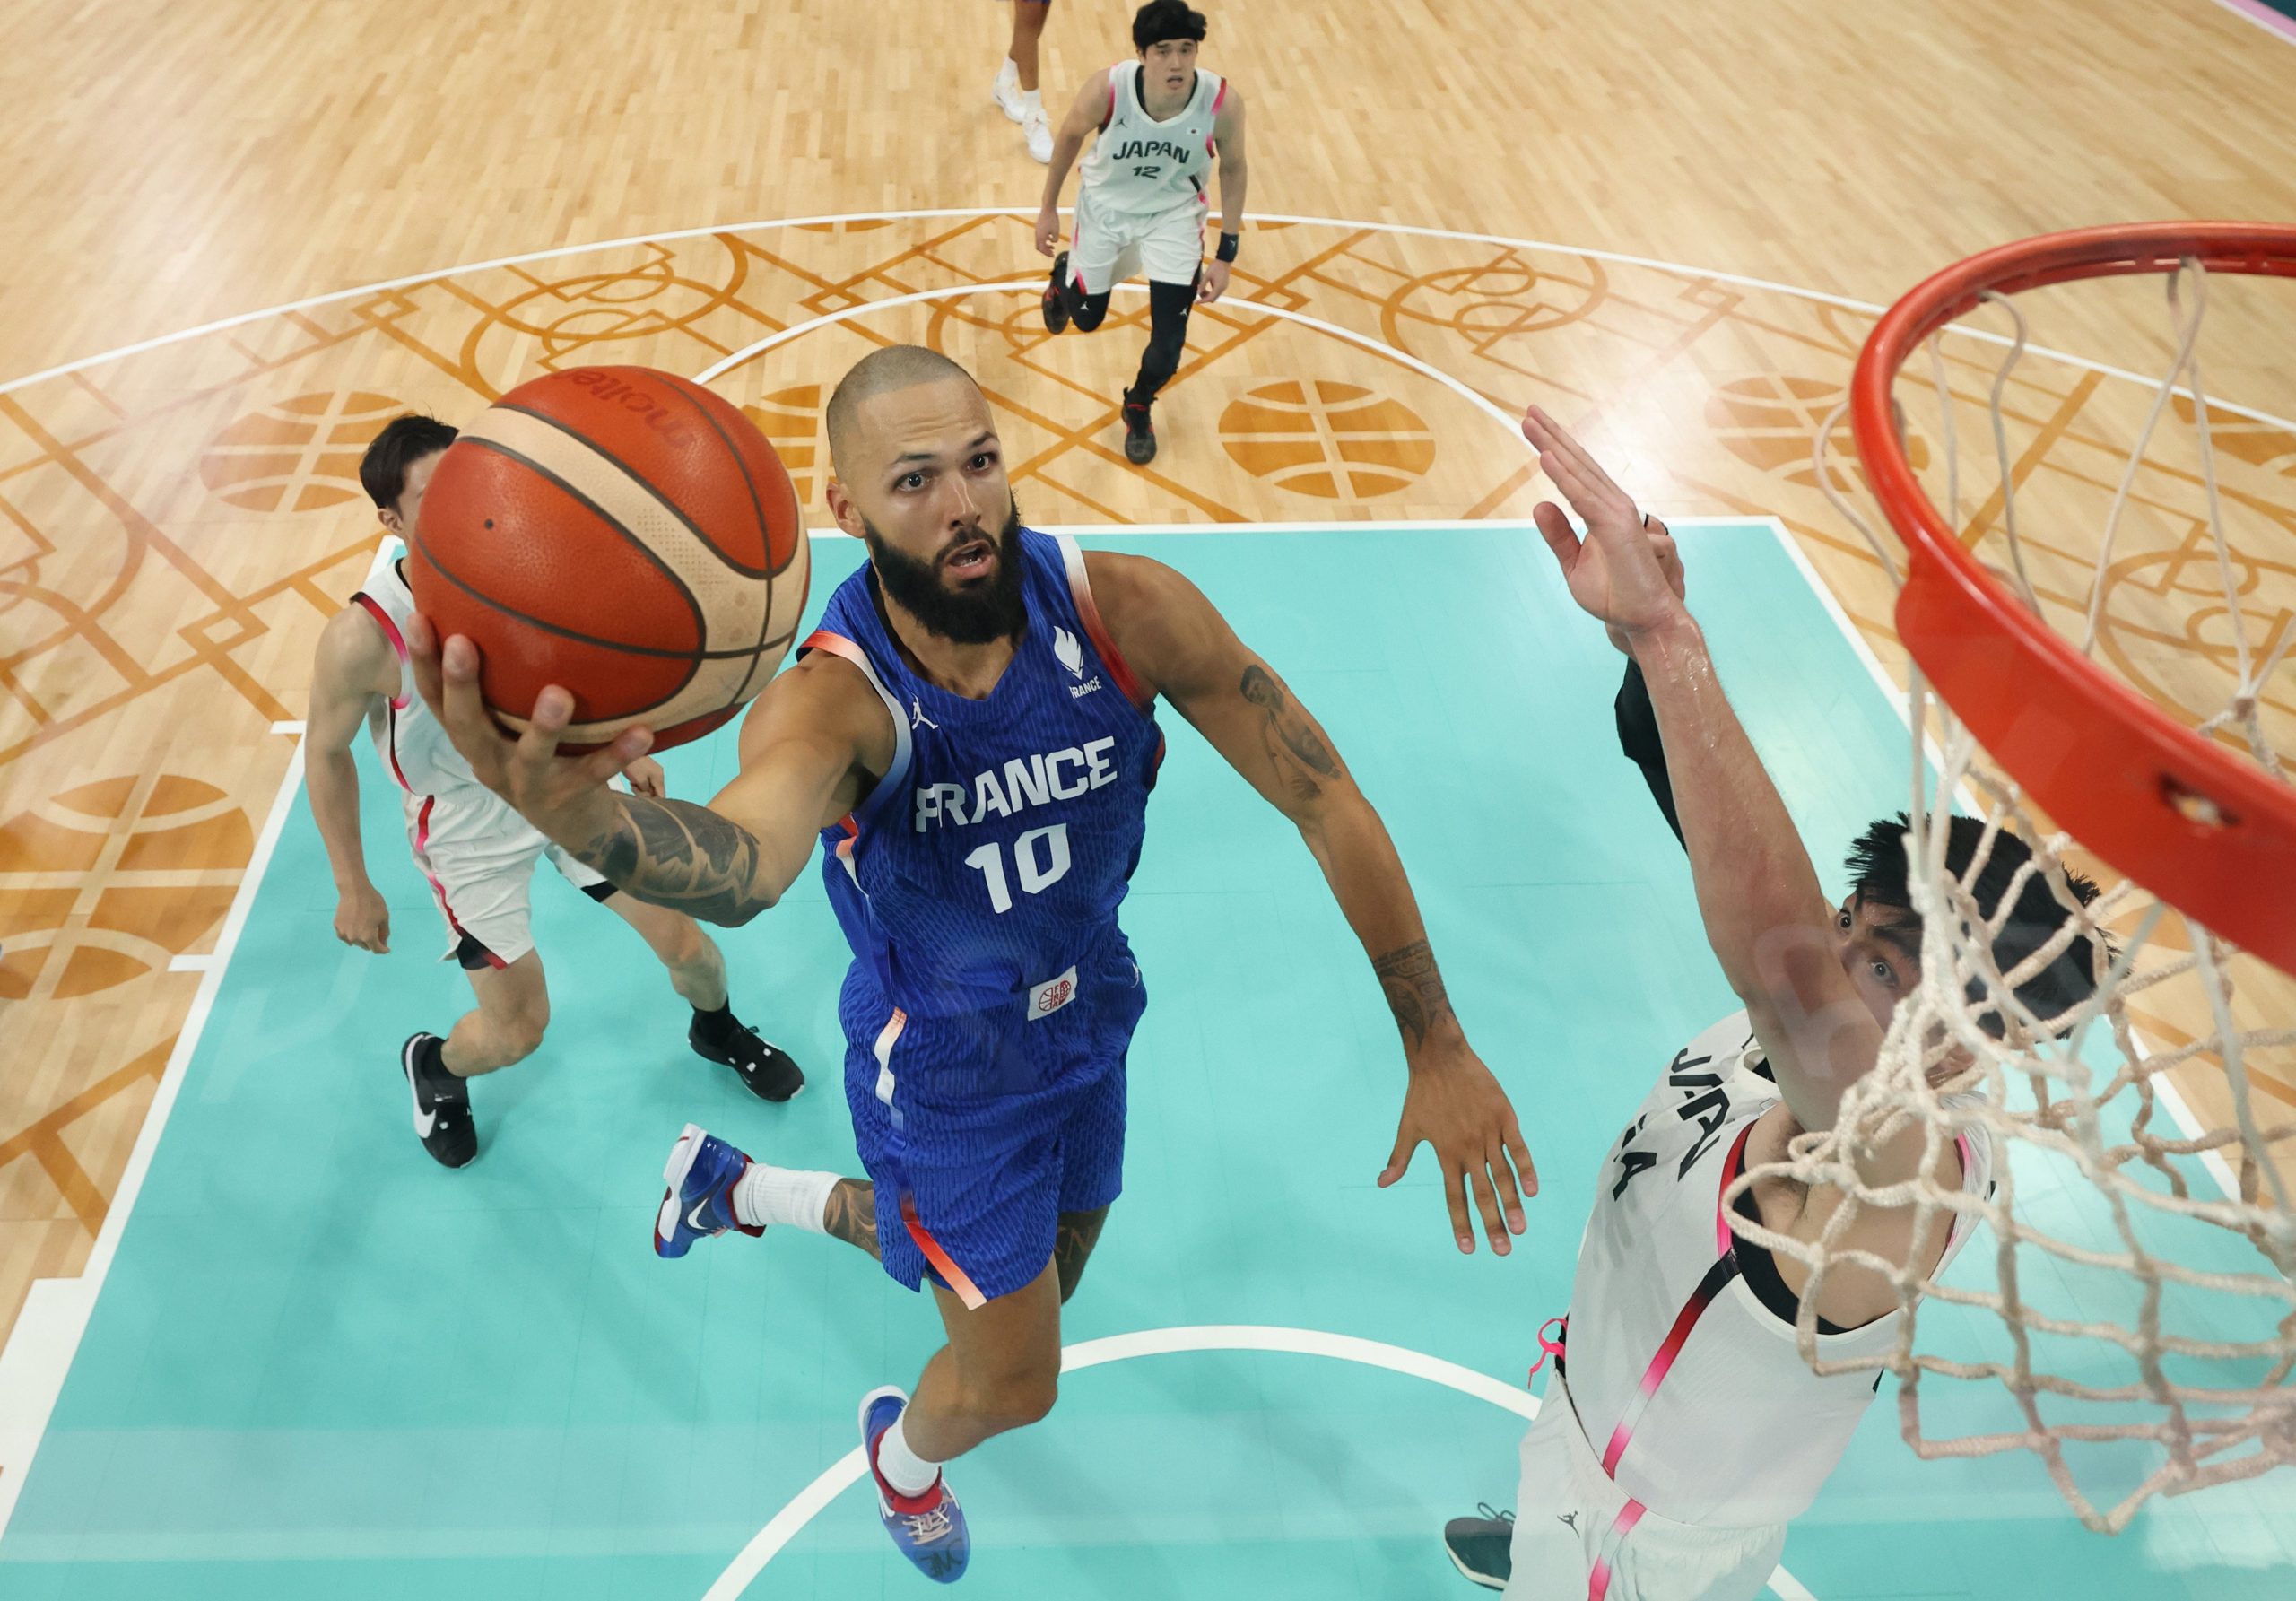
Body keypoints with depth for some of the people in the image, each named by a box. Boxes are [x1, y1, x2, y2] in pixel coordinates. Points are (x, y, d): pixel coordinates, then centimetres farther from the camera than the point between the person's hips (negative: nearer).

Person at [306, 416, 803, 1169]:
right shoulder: (362, 638, -29)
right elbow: (326, 754, -12)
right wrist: (353, 888, -6)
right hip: (468, 830, -3)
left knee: (686, 942, 6)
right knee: (517, 1030, 3)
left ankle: (717, 1029, 42)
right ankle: (431, 1066, 41)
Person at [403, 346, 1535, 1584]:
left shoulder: (1129, 612, -25)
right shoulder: (833, 695, -31)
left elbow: (1329, 804, -20)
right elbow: (749, 859, -54)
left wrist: (1438, 1048, -20)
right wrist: (576, 812, -77)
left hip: (1087, 1010, 4)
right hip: (944, 1060, -4)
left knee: (1034, 1281, 27)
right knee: (1012, 1380, 9)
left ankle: (747, 1187, 48)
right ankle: (904, 1456, 50)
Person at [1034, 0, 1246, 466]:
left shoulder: (1224, 101, -30)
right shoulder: (1106, 90, -32)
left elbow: (1232, 168, -10)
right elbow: (1070, 136, -9)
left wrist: (1226, 254, -8)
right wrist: (1049, 208, 1)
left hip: (1174, 214, 0)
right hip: (1105, 207, 0)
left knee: (1168, 344, -8)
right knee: (1086, 319, 19)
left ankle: (1138, 409, 28)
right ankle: (1065, 275, 58)